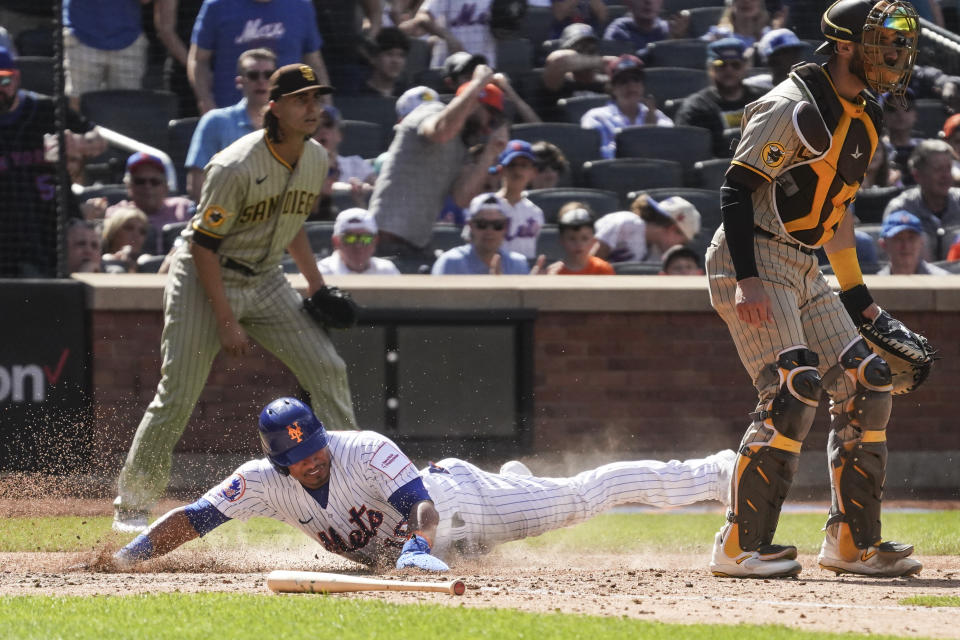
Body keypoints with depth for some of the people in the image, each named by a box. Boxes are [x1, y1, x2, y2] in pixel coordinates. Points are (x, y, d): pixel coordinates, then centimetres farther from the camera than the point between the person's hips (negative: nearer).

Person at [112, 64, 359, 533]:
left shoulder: (316, 160, -1)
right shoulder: (235, 168, -25)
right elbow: (204, 245, -21)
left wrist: (315, 281, 10)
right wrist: (227, 322, -22)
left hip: (264, 282, 7)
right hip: (203, 279, -7)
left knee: (327, 368, -4)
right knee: (179, 394, -8)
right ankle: (131, 506, 2)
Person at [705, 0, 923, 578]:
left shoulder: (864, 118, 14)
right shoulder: (795, 107, -15)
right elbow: (736, 190, -19)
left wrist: (856, 294, 23)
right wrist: (748, 280, -27)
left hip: (804, 270, 9)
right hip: (754, 262, -9)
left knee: (867, 387, 4)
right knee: (794, 391, -19)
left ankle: (853, 542, 11)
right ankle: (740, 547, -14)